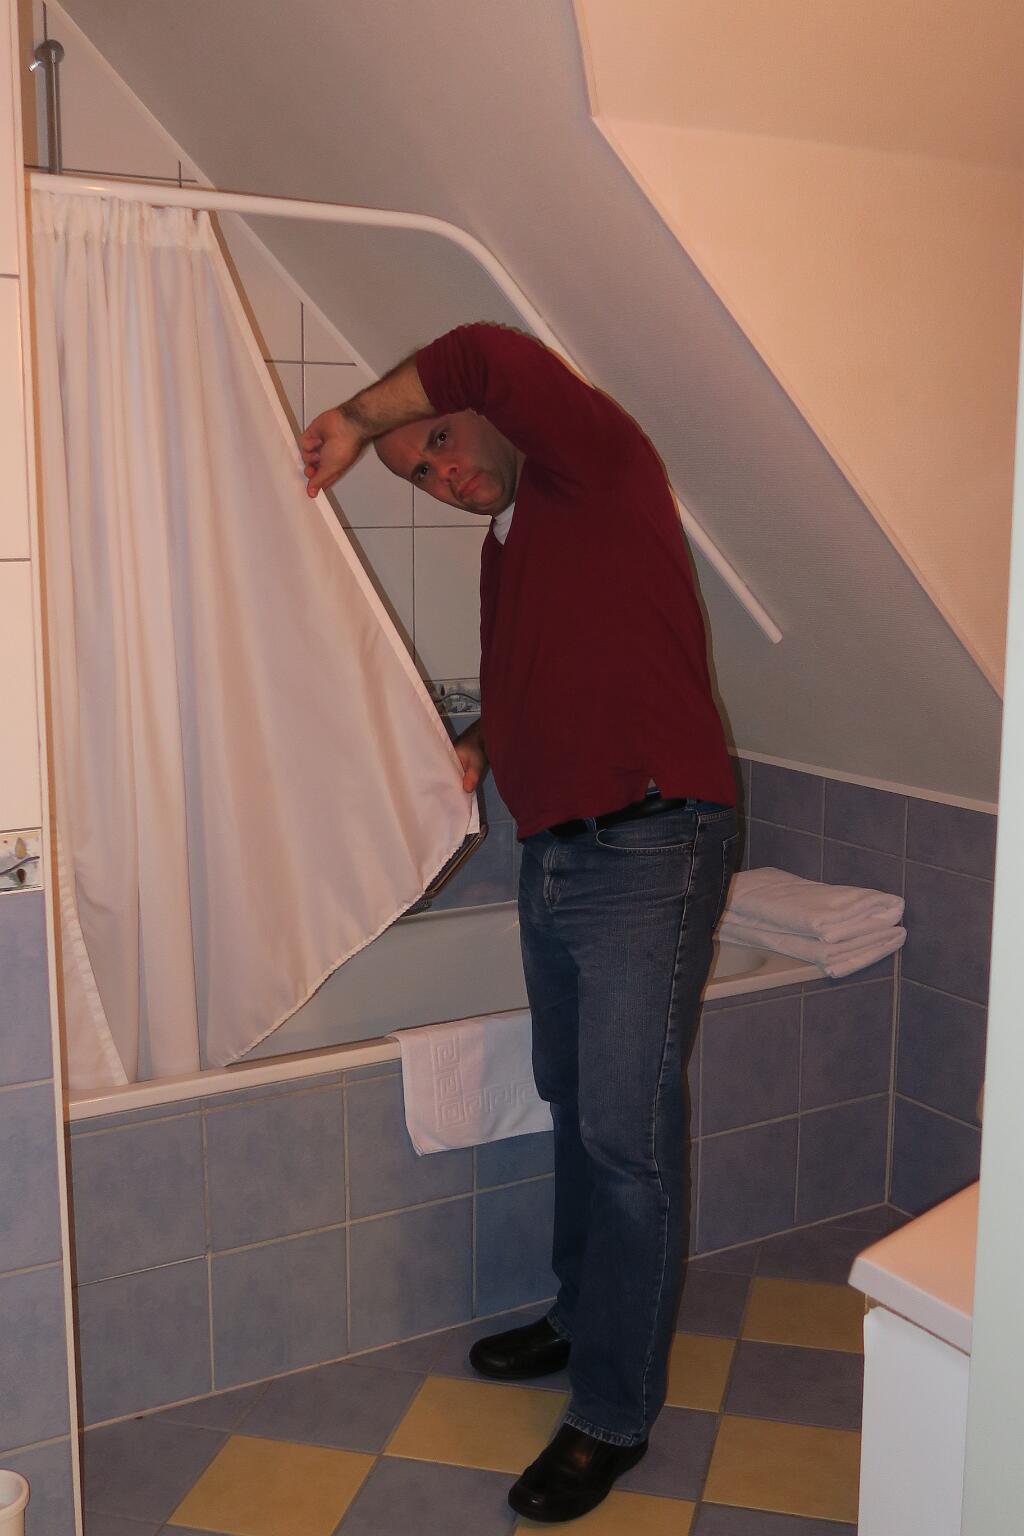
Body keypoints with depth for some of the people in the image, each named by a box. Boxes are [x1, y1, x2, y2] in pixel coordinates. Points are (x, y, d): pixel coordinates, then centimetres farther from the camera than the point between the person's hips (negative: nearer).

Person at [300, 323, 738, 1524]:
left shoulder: (600, 467, -8)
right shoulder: (505, 542, 17)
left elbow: (493, 358, -26)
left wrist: (359, 420, -13)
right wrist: (476, 746, 9)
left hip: (648, 852, -9)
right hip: (552, 857, 9)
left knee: (627, 1135, -4)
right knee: (574, 1109, 19)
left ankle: (613, 1415, 9)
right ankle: (584, 1320, 38)